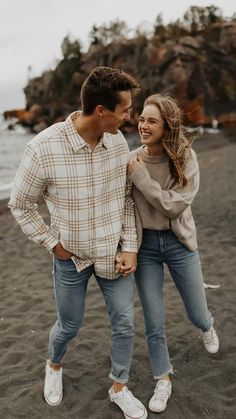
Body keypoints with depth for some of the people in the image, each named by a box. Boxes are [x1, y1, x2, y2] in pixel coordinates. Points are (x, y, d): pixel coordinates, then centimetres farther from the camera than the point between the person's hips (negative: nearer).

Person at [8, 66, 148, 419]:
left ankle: (119, 388, 36)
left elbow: (126, 197, 1)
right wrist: (54, 244, -9)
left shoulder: (119, 141, -11)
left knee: (124, 323, 10)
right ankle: (54, 365, 52)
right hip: (71, 257, -3)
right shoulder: (44, 148, -24)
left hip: (114, 252, 3)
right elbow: (20, 206, -10)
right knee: (69, 325, 17)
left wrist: (130, 247, -3)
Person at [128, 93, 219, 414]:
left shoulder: (185, 158, -15)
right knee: (153, 322, 8)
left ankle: (207, 327, 56)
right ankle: (163, 380, 32)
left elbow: (174, 205, -23)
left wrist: (140, 176, -25)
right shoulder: (131, 160, -11)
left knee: (197, 314, 17)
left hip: (178, 242, 0)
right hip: (145, 245, 1)